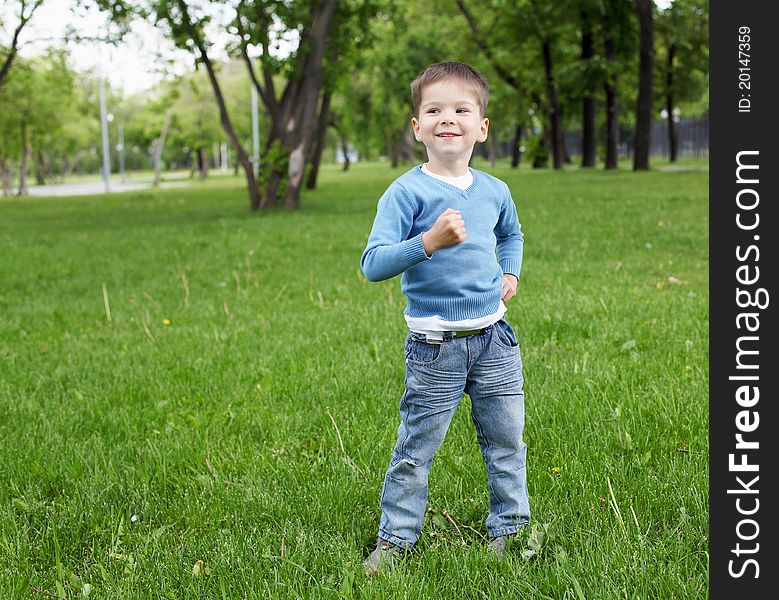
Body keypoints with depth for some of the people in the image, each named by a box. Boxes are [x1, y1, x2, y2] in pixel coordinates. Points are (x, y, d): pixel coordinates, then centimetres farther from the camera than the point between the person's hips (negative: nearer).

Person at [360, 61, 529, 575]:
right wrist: (430, 241, -30)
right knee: (416, 448, 3)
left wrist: (511, 272, 13)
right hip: (435, 346, -4)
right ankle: (396, 536, 19)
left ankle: (507, 528, 32)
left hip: (493, 338, 5)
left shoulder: (494, 191, 6)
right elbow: (373, 264, -19)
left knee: (506, 440, 14)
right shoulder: (407, 192, -10)